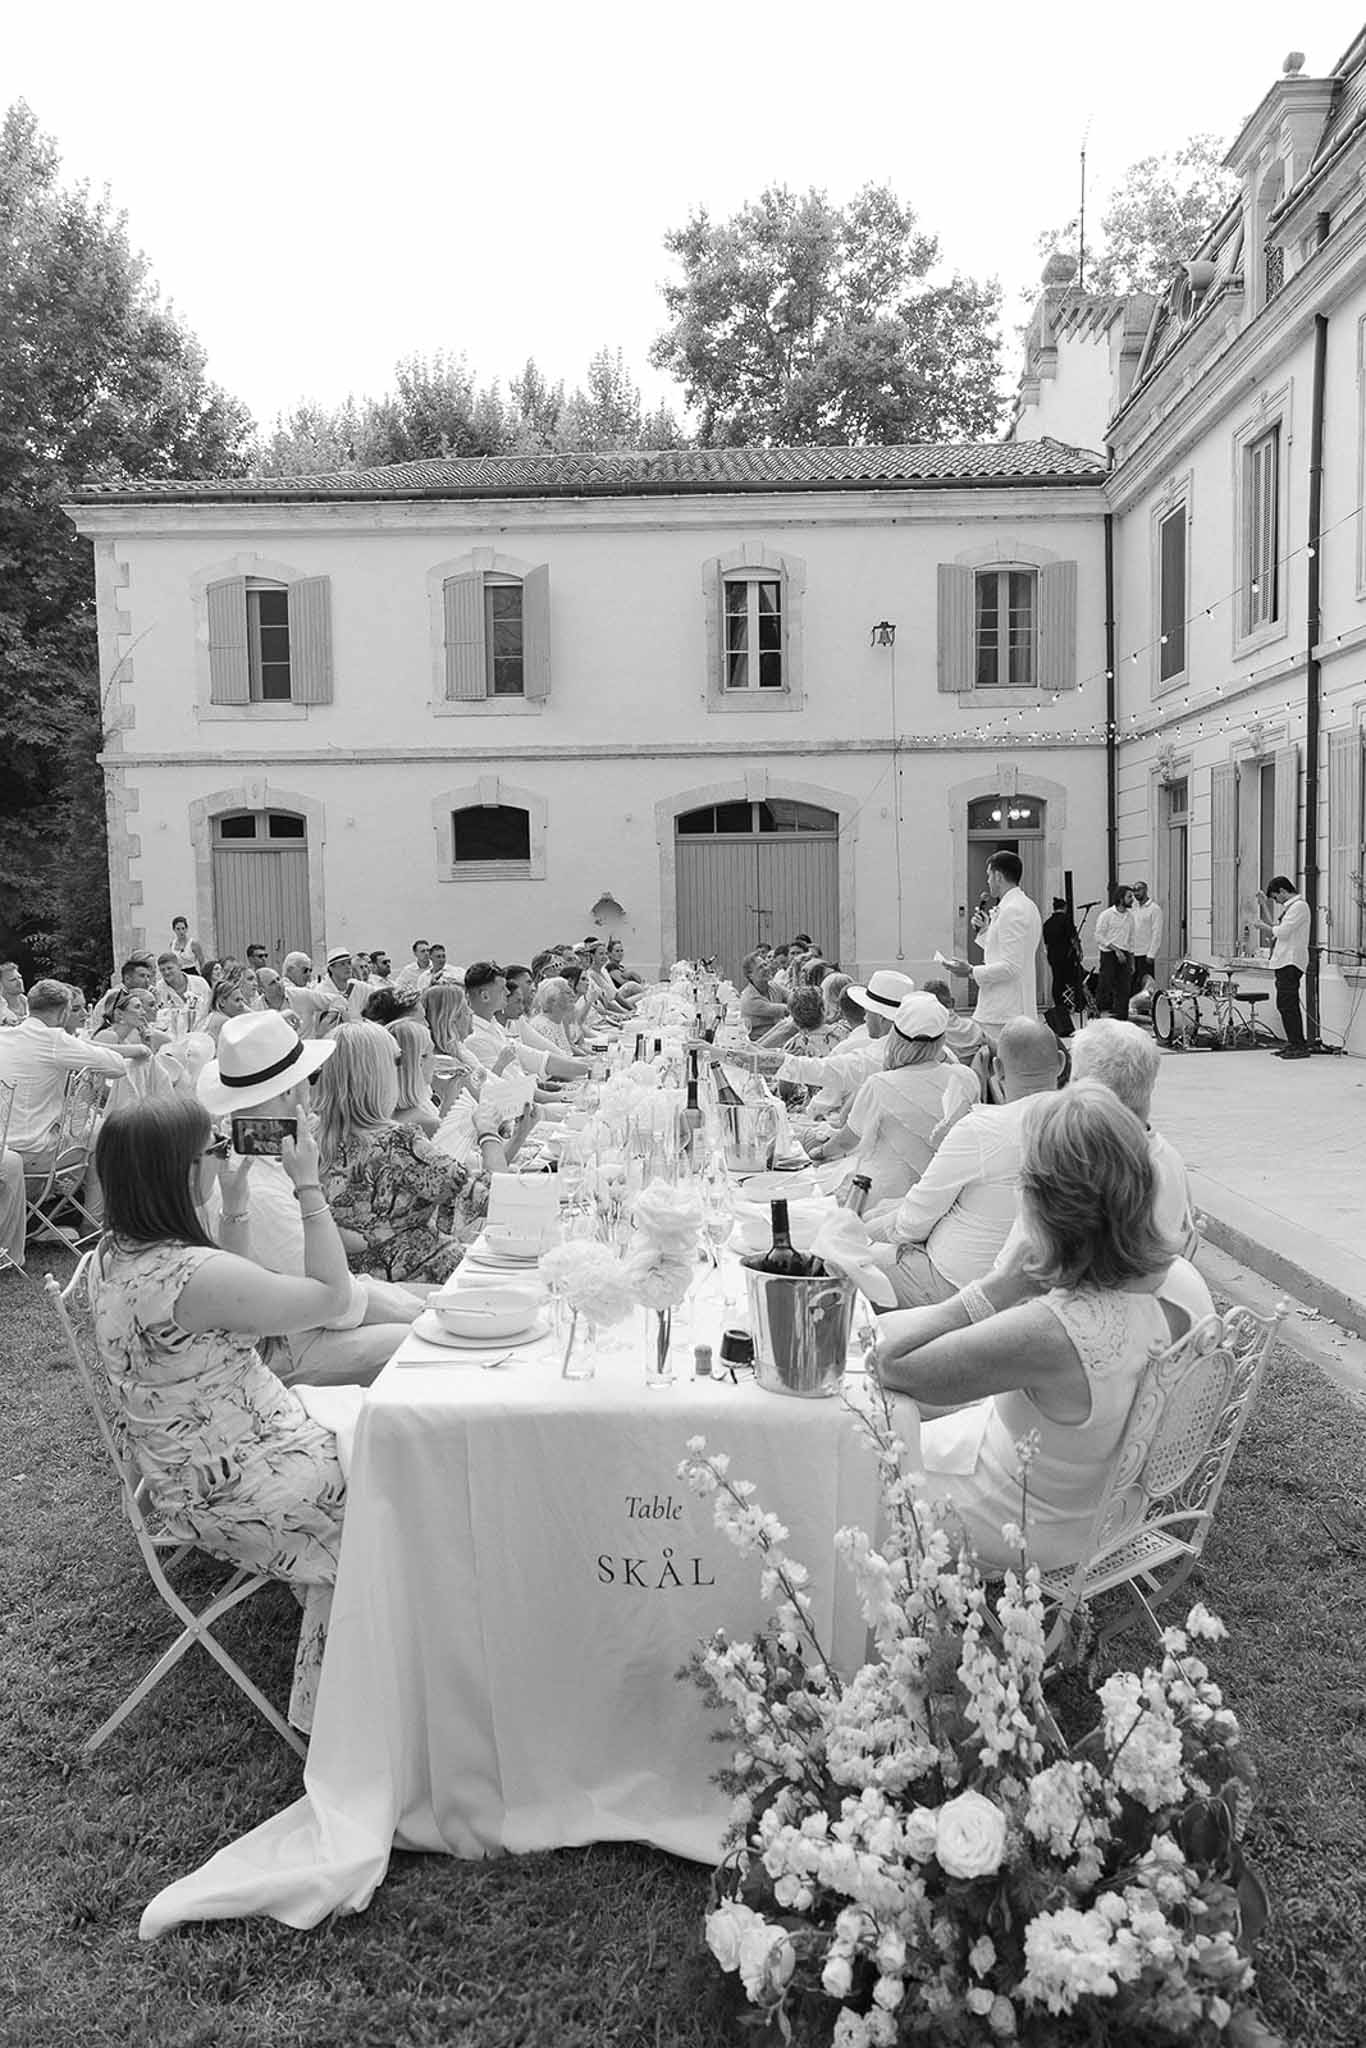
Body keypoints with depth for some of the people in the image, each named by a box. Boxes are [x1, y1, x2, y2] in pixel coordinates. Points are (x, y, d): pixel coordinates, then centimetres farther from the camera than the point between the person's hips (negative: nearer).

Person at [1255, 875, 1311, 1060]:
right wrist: (1263, 905, 24)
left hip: (1291, 962, -10)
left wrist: (1263, 926, -3)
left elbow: (1282, 932, -18)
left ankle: (1299, 1046, -10)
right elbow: (1275, 928, 24)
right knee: (1287, 1005, 13)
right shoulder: (1289, 907, 19)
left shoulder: (1299, 906, -11)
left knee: (1287, 1004, -11)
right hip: (1283, 962, 10)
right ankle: (1293, 1044, 18)